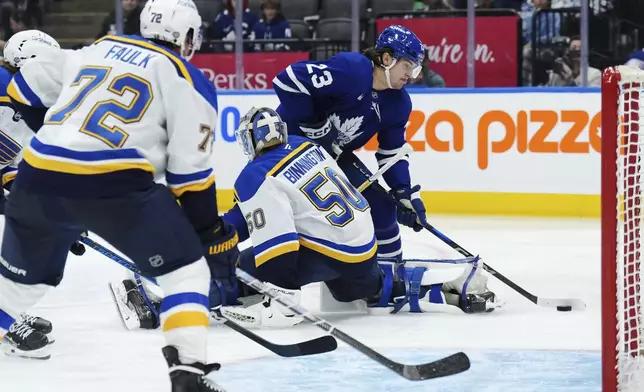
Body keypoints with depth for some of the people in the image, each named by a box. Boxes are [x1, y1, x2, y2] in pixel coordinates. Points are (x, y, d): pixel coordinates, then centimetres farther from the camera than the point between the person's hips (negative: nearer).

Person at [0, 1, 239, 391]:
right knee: (187, 269, 10)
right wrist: (212, 233, 12)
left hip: (39, 180, 5)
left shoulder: (96, 49, 22)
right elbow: (189, 170, 3)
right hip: (115, 185, -5)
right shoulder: (187, 80, 8)